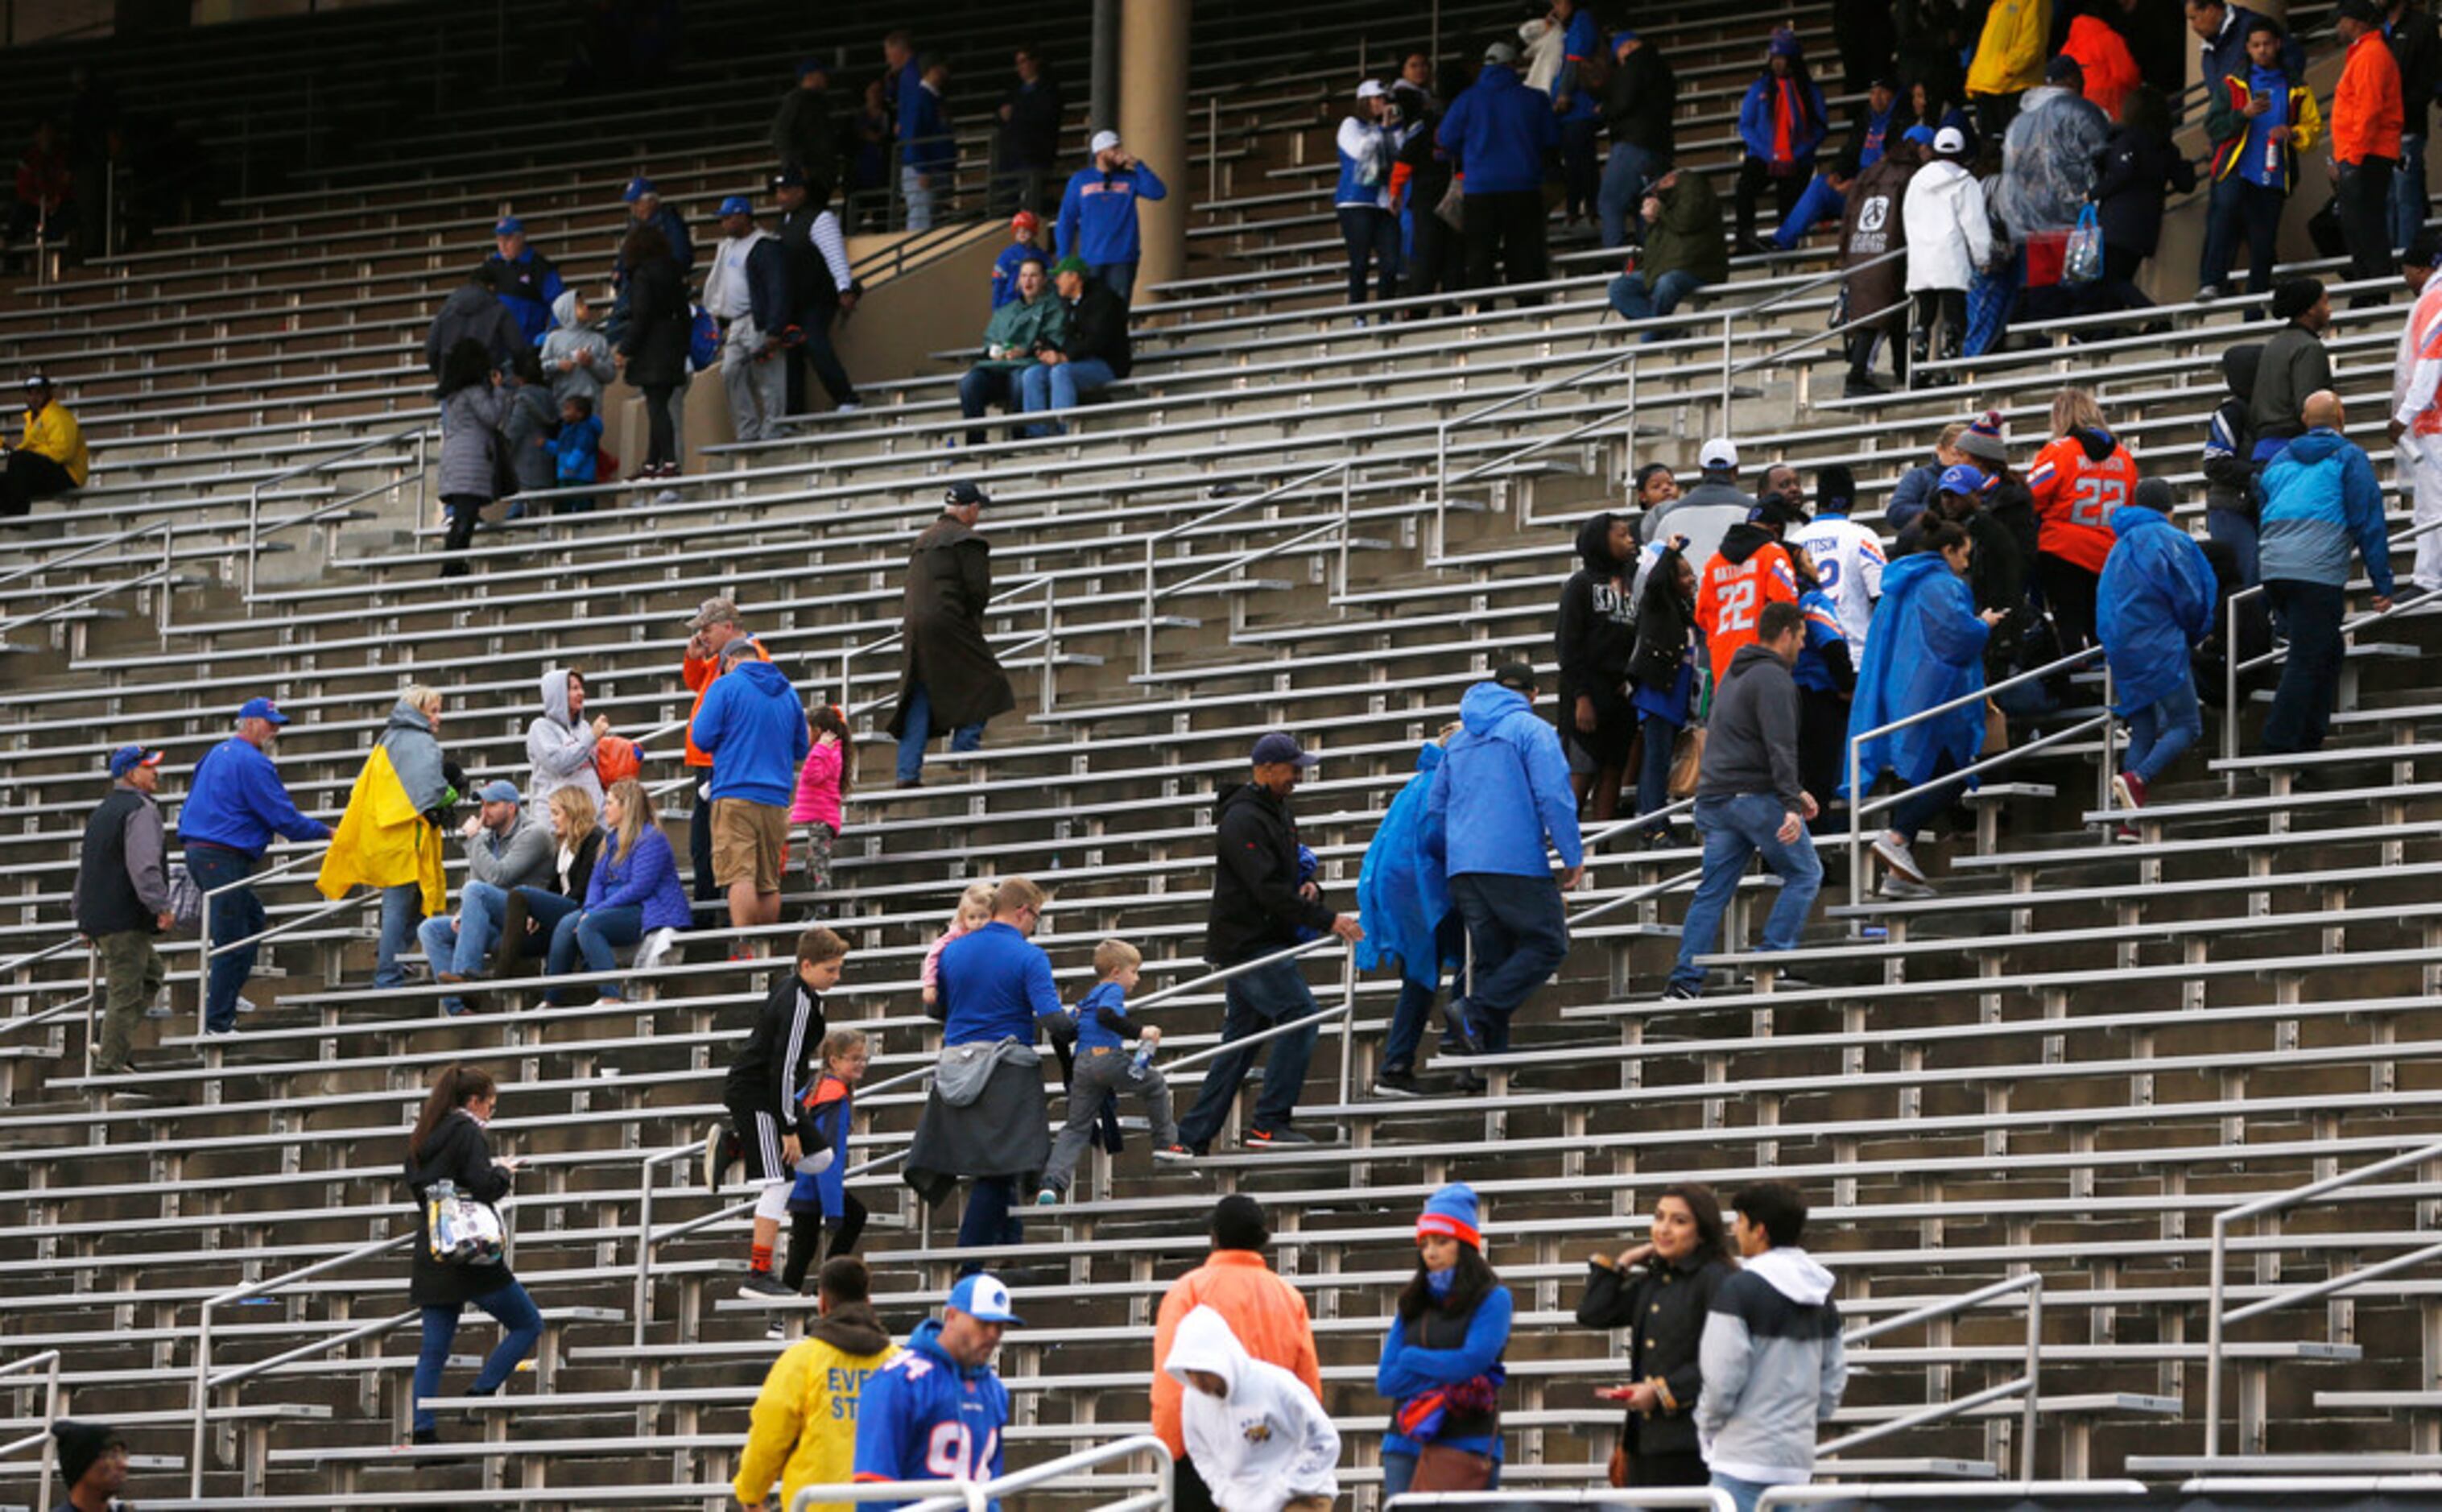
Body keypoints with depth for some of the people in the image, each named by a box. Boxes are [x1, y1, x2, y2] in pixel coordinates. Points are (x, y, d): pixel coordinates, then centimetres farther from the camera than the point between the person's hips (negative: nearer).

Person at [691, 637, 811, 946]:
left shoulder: (726, 686, -1)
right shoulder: (787, 693, 15)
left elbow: (702, 737, -6)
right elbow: (801, 749, 22)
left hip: (735, 795, -5)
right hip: (776, 798, 5)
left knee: (739, 875, -12)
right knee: (769, 882, 10)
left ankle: (743, 949, -24)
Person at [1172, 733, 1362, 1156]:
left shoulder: (1275, 812, 18)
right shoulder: (1242, 820, -15)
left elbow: (1286, 871, 27)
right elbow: (1268, 890, -22)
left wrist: (1309, 887, 2)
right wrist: (1327, 920, -23)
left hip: (1266, 944, 10)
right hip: (1248, 943, -10)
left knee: (1239, 1042, 9)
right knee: (1300, 1013, -15)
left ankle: (1190, 1140, 11)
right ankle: (1269, 1123, -13)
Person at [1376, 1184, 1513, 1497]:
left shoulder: (1493, 1299, 2)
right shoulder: (1412, 1306, 15)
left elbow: (1473, 1361, -12)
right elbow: (1385, 1381, 7)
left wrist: (1411, 1359, 2)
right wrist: (1447, 1378, -6)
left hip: (1468, 1445, -4)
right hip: (1406, 1444, 4)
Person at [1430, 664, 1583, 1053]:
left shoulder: (1460, 739, 21)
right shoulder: (1531, 730, 0)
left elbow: (1436, 811, 25)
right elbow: (1554, 796, -11)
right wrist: (1573, 856, -5)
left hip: (1463, 867, 7)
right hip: (1516, 862, -7)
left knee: (1491, 958, 10)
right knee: (1548, 946, -2)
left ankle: (1491, 1051, 1)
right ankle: (1475, 1012, -18)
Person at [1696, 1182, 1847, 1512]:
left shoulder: (1740, 1288, -10)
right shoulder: (1821, 1298, 13)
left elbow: (1723, 1376, -12)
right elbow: (1835, 1376, 15)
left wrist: (1708, 1426, 3)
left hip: (1745, 1457, -7)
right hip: (1798, 1457, 7)